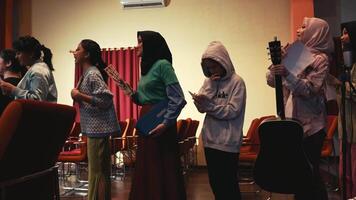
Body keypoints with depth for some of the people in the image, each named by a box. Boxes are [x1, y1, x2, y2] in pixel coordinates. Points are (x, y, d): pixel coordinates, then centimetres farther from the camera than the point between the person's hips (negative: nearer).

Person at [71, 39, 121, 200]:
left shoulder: (93, 74, -13)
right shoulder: (87, 74, 15)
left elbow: (106, 99, -22)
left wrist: (80, 96, -18)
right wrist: (79, 96, 9)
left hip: (98, 128, -10)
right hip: (95, 128, 10)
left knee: (97, 172, -3)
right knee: (102, 171, 15)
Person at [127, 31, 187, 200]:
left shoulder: (162, 65, -10)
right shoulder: (146, 67, 15)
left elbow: (178, 100, -17)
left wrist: (166, 123, -22)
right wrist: (133, 94, 1)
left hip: (159, 122, -8)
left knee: (162, 170, -1)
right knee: (146, 170, 14)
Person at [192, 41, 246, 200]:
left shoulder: (236, 81, -7)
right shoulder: (209, 81, 9)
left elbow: (232, 111, -16)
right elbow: (201, 108, 0)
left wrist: (208, 104, -20)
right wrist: (211, 86, -10)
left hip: (228, 142, -6)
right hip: (210, 139, 6)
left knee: (228, 183, 3)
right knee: (214, 181, 15)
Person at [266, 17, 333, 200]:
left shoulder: (320, 59, -8)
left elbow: (310, 90, -20)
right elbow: (271, 81, 7)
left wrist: (287, 74, -30)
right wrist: (277, 63, -9)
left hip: (311, 125, -6)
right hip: (293, 122, 6)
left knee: (309, 171, 0)